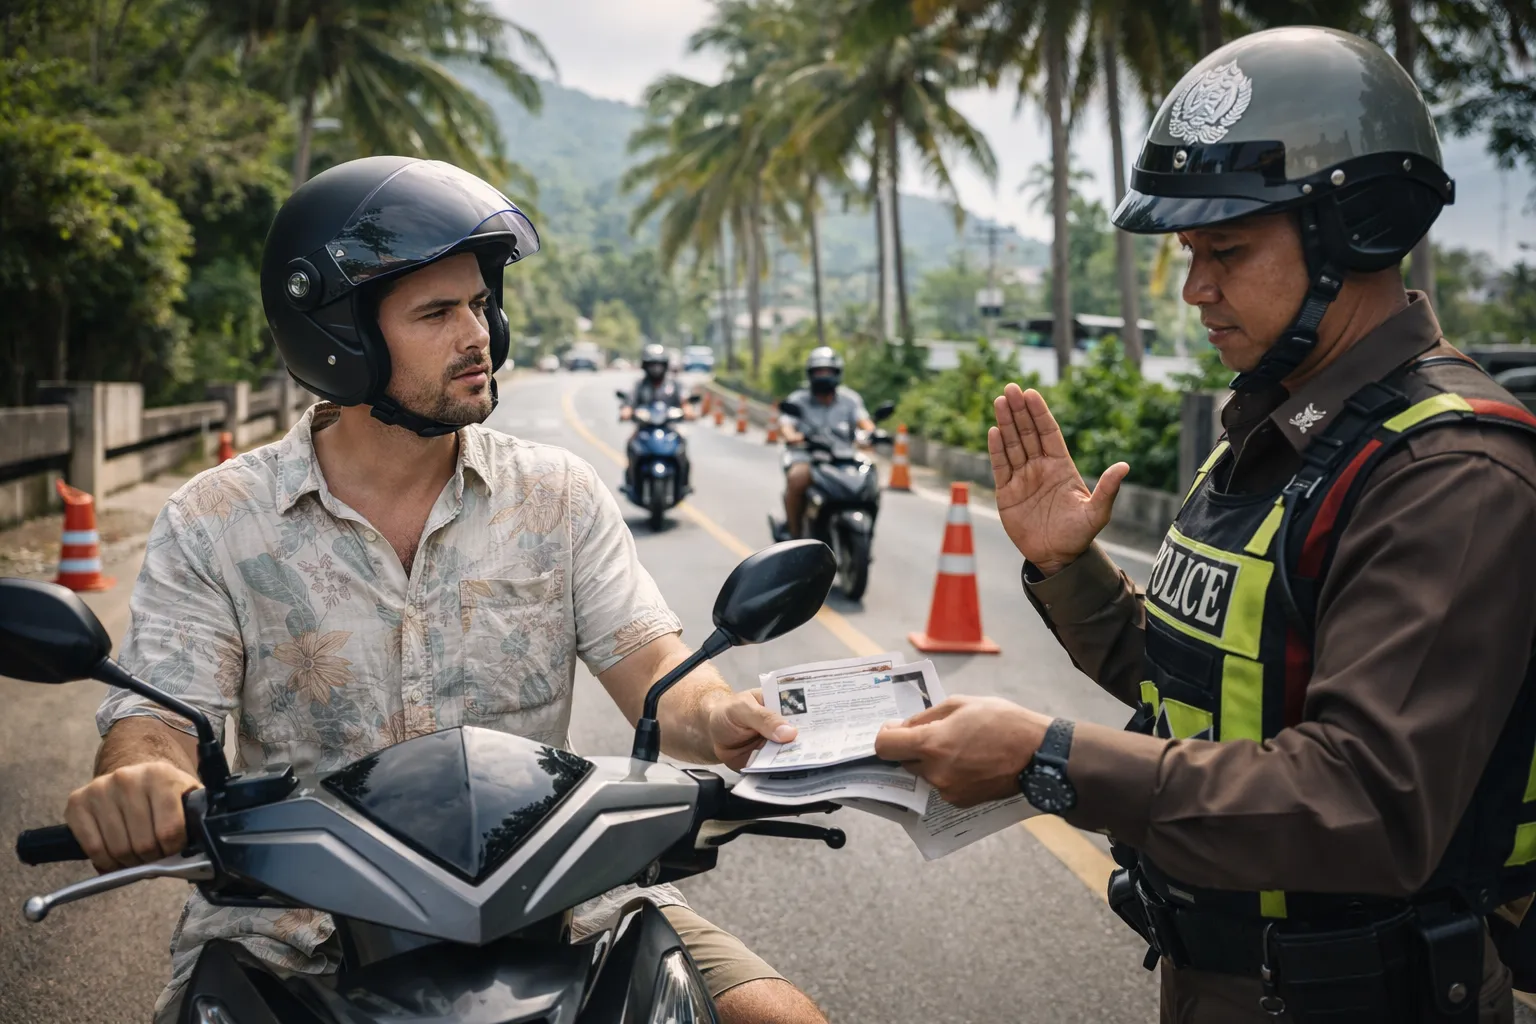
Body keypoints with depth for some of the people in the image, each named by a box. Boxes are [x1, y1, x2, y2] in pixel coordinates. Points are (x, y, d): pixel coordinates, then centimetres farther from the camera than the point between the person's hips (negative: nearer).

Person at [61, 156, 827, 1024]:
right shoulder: (213, 525, 1)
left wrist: (716, 717, -26)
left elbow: (652, 667, -2)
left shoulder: (560, 495, 5)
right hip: (298, 921, 0)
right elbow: (157, 717, -7)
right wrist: (136, 788, -33)